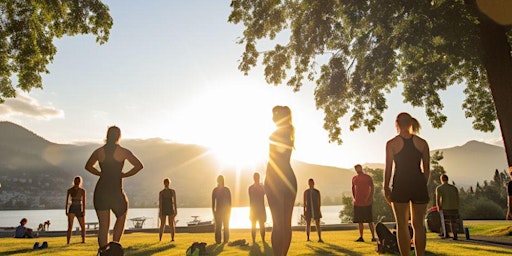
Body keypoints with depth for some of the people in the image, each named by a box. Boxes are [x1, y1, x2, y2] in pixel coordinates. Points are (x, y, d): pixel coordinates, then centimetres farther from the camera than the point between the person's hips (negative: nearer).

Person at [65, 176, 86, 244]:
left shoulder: (82, 191, 4)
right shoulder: (70, 190, 2)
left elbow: (84, 202, 0)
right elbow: (67, 201, 2)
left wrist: (83, 211, -9)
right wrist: (66, 210, -6)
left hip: (79, 210, 2)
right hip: (72, 209, -2)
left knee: (83, 227, 7)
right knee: (70, 226, -13)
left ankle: (83, 240, 23)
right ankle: (68, 242, -11)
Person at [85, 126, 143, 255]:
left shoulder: (99, 151, 6)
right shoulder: (123, 151, -5)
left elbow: (88, 166, 22)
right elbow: (139, 165, -9)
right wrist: (125, 174, 1)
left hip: (100, 190, 3)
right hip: (115, 191, -3)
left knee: (103, 224, 10)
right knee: (121, 217, 20)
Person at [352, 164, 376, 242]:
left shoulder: (368, 177, -2)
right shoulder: (354, 178, 11)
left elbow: (371, 188, -4)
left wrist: (369, 198, -13)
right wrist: (354, 198, 11)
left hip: (366, 203, -5)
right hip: (357, 203, 5)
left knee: (369, 220, -3)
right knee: (360, 221, 7)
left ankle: (373, 237, 3)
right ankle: (361, 237, 12)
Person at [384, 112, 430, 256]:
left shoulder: (391, 143, -2)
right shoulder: (422, 142, 7)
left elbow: (388, 168, -4)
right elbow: (427, 169, 7)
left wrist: (386, 188, 3)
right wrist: (423, 185, 15)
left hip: (400, 185, -3)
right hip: (419, 184, 3)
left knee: (402, 225, 3)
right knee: (418, 224, 10)